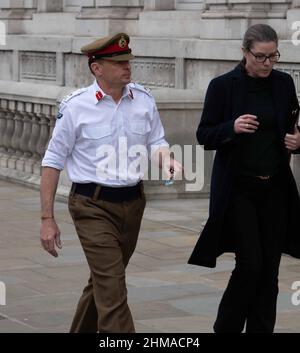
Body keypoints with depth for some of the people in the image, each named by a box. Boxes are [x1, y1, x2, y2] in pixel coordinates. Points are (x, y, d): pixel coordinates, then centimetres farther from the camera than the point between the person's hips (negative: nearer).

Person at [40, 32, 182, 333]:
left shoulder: (143, 99, 3)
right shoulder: (76, 106, -9)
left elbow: (156, 143, 12)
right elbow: (53, 162, -3)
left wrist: (166, 160, -15)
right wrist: (47, 219, -5)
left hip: (132, 202, 5)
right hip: (93, 206, -5)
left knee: (103, 281, 18)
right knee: (112, 290, -13)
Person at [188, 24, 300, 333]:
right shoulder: (223, 86, -6)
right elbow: (204, 136, -3)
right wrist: (232, 127, -22)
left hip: (275, 188, 4)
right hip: (238, 188, -4)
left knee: (269, 268, 4)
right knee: (250, 263, -9)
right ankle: (226, 327, 11)